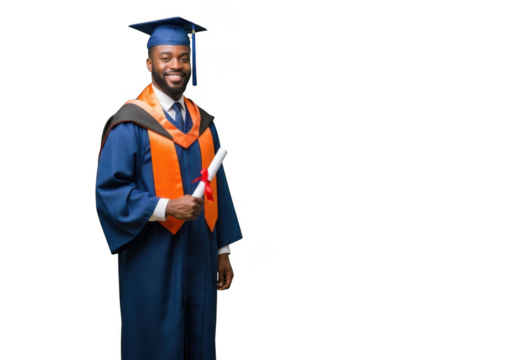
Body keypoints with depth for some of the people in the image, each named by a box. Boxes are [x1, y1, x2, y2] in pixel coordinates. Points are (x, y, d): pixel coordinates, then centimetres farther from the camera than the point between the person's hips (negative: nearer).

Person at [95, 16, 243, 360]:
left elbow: (218, 188, 12)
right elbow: (107, 190, -13)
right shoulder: (130, 123, -9)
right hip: (154, 260, -5)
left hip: (200, 256, 5)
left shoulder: (203, 122, 10)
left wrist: (223, 250, 11)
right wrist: (165, 207, -23)